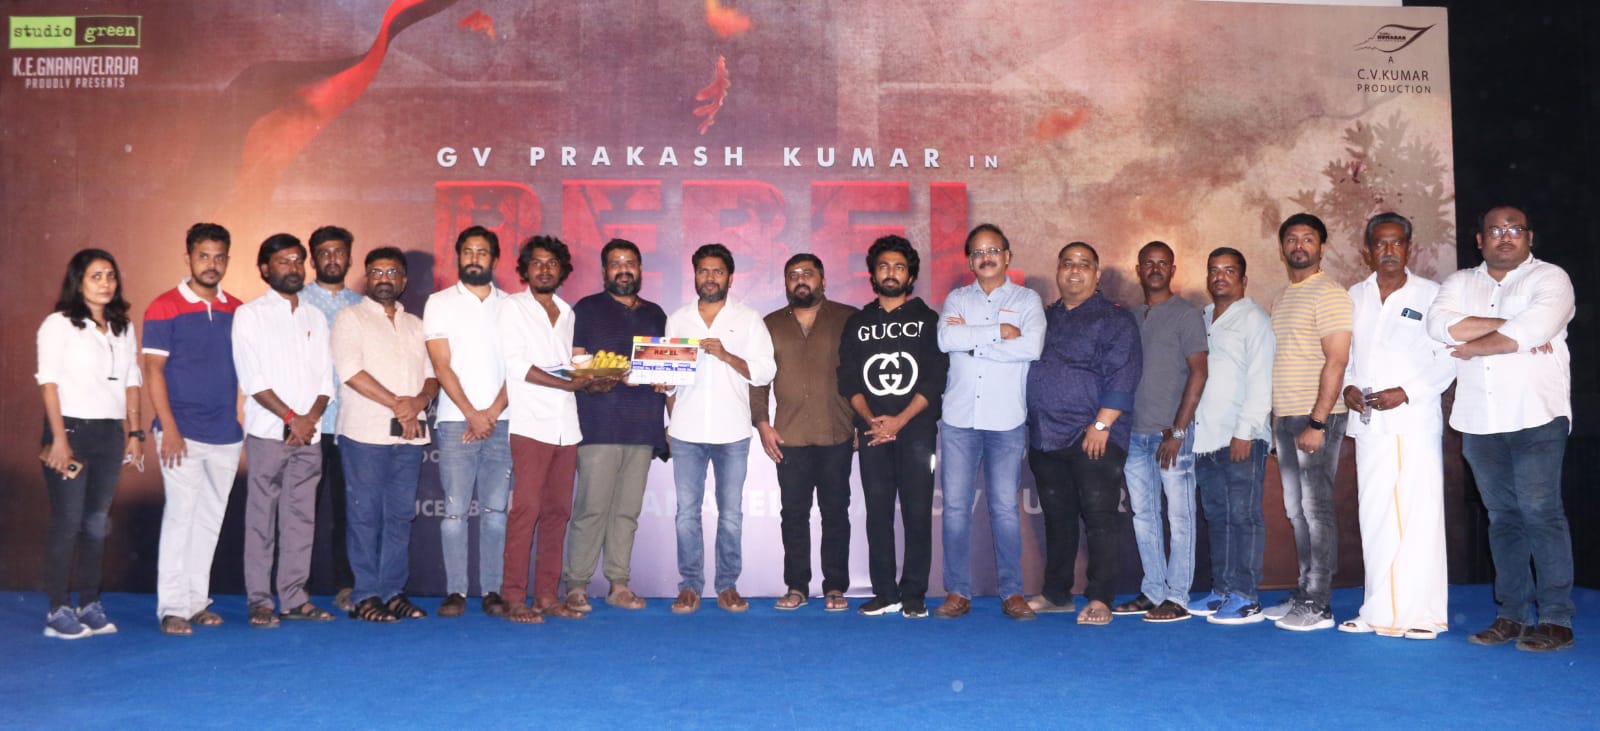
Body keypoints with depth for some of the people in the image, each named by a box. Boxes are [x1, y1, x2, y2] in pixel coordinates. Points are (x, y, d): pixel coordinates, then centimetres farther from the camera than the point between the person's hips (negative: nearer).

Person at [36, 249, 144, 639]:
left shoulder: (123, 328, 14)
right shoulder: (59, 324, -1)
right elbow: (49, 383, -7)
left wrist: (134, 433, 7)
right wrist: (59, 438, -13)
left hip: (110, 434, 5)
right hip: (72, 430, -5)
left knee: (97, 522, 8)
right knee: (67, 522, -3)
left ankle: (90, 605, 15)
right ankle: (59, 611, 3)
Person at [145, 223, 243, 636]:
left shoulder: (236, 311, 8)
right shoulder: (164, 308, -3)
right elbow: (153, 371, -6)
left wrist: (242, 422, 8)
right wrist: (168, 427, -14)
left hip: (227, 434, 5)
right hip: (183, 433, -4)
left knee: (210, 519, 9)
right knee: (180, 515, -5)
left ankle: (197, 601, 18)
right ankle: (172, 607, 1)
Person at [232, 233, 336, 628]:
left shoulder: (315, 318, 16)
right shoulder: (249, 314, 2)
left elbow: (326, 379, 11)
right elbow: (252, 378, -6)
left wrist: (312, 418, -5)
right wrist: (291, 417, -10)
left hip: (309, 433, 4)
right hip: (268, 432, -4)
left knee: (301, 518, 5)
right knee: (262, 518, -2)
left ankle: (294, 597, 11)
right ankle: (259, 601, 4)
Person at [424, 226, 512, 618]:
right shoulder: (440, 303, 7)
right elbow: (442, 366, -1)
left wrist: (492, 413, -7)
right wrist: (472, 414, -8)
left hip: (500, 421, 1)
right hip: (456, 422, -1)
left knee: (495, 510, 2)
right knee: (455, 509, -3)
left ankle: (492, 590, 7)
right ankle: (455, 591, 5)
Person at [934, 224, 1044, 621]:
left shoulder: (1027, 300, 6)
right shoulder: (956, 299, 11)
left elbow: (1031, 347, -13)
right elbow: (945, 339, -9)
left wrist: (972, 341, -10)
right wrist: (999, 331, -12)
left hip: (1006, 421, -2)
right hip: (959, 419, 2)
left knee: (1005, 507, 1)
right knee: (956, 507, 2)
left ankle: (1012, 592, 11)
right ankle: (957, 592, 10)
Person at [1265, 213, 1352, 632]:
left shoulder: (1329, 295, -8)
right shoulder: (1282, 299, 17)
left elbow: (1336, 361, -15)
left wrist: (1317, 423, -19)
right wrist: (1278, 418, 10)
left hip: (1316, 417, -8)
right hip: (1285, 418, 8)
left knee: (1316, 508, -5)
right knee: (1296, 510, 11)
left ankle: (1318, 605, 1)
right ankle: (1303, 595, 19)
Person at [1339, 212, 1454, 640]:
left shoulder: (1431, 295, 2)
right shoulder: (1354, 297, 14)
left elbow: (1449, 357, -3)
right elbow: (1343, 354, 17)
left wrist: (1406, 392, -13)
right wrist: (1347, 386, -1)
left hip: (1417, 422, -4)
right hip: (1369, 424, 4)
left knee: (1420, 517, -6)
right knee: (1374, 518, 5)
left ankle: (1422, 614, 1)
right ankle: (1379, 611, 12)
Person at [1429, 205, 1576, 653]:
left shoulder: (1550, 278, 2)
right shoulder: (1460, 283, 14)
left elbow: (1535, 328, -17)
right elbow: (1440, 325, -5)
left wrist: (1472, 346, -7)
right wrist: (1510, 326, -11)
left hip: (1536, 416, -4)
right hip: (1479, 421, 4)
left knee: (1540, 511, -7)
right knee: (1503, 516, 8)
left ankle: (1556, 619, -1)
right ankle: (1513, 615, 14)